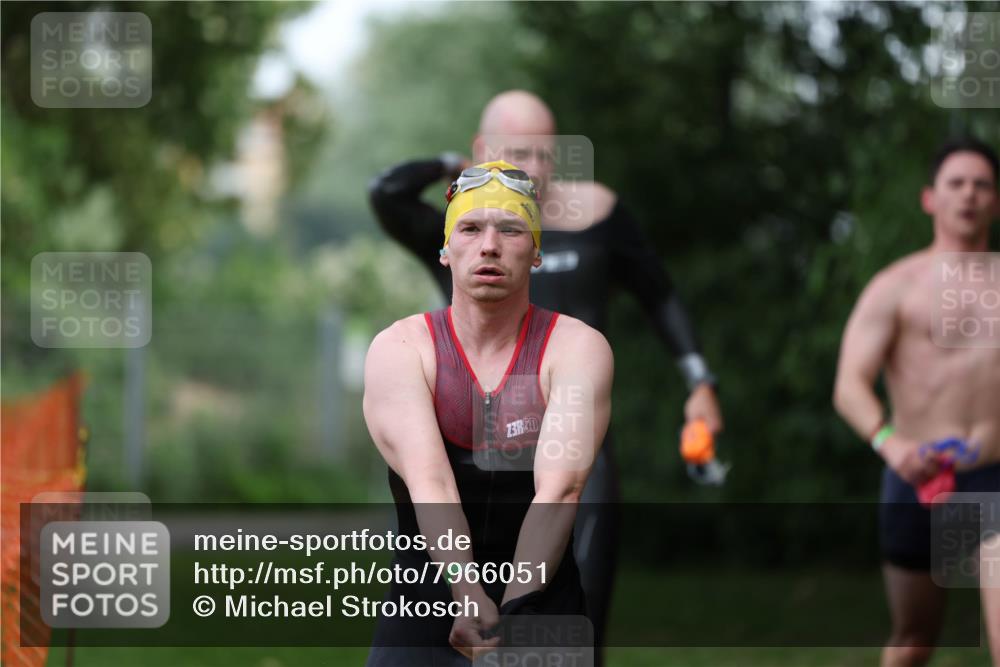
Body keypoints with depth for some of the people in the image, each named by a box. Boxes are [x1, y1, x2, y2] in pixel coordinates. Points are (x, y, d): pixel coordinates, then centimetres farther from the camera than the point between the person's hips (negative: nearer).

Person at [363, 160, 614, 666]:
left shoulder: (577, 349, -5)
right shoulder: (399, 349, -5)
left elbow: (561, 486, -19)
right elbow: (430, 482, -20)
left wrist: (518, 606, -34)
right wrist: (470, 599, -35)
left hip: (543, 603, 0)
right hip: (425, 601, 0)